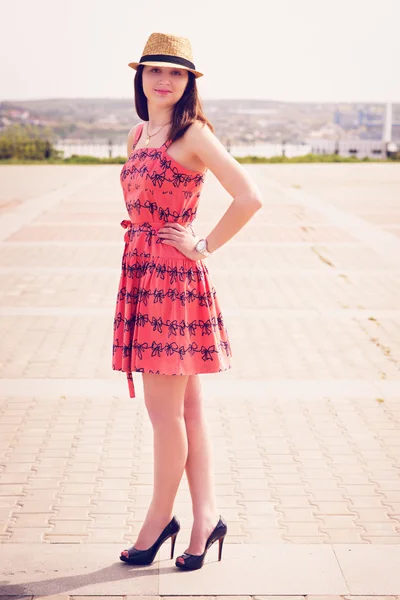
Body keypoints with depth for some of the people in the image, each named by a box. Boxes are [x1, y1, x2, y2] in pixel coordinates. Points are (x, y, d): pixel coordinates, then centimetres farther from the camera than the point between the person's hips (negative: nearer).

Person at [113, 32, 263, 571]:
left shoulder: (194, 133, -8)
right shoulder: (139, 134, 15)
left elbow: (250, 197, -16)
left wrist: (204, 245, -9)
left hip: (175, 278, -8)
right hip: (141, 272, 8)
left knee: (165, 409, 0)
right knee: (185, 407, 10)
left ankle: (160, 517, 15)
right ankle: (206, 517, 17)